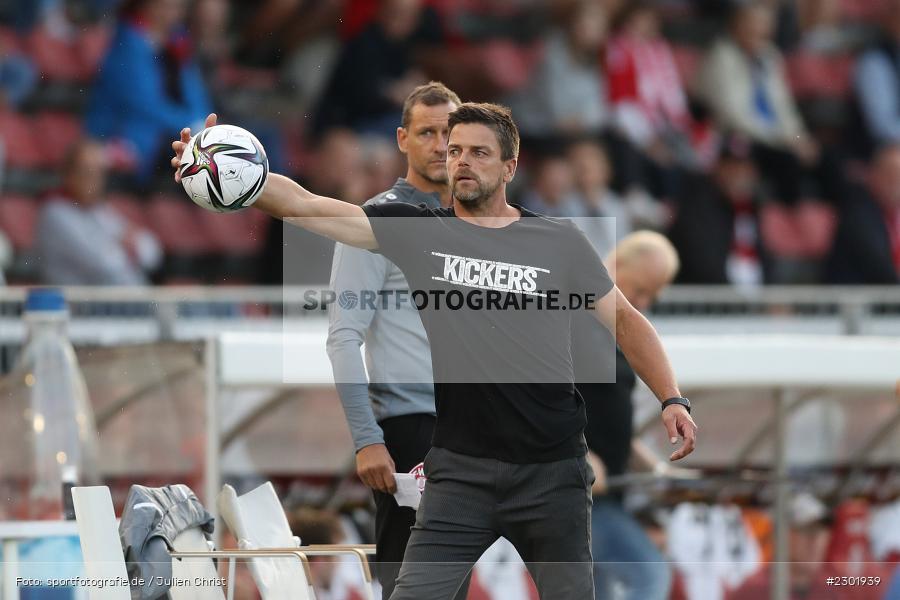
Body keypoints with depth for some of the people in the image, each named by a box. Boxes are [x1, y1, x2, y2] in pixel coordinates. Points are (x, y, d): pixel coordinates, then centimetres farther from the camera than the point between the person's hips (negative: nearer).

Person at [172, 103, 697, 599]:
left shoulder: (561, 243, 3)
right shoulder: (415, 230, 1)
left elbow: (625, 319, 11)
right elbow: (301, 204, -7)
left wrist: (672, 399, -2)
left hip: (552, 470, 0)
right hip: (461, 468, 0)